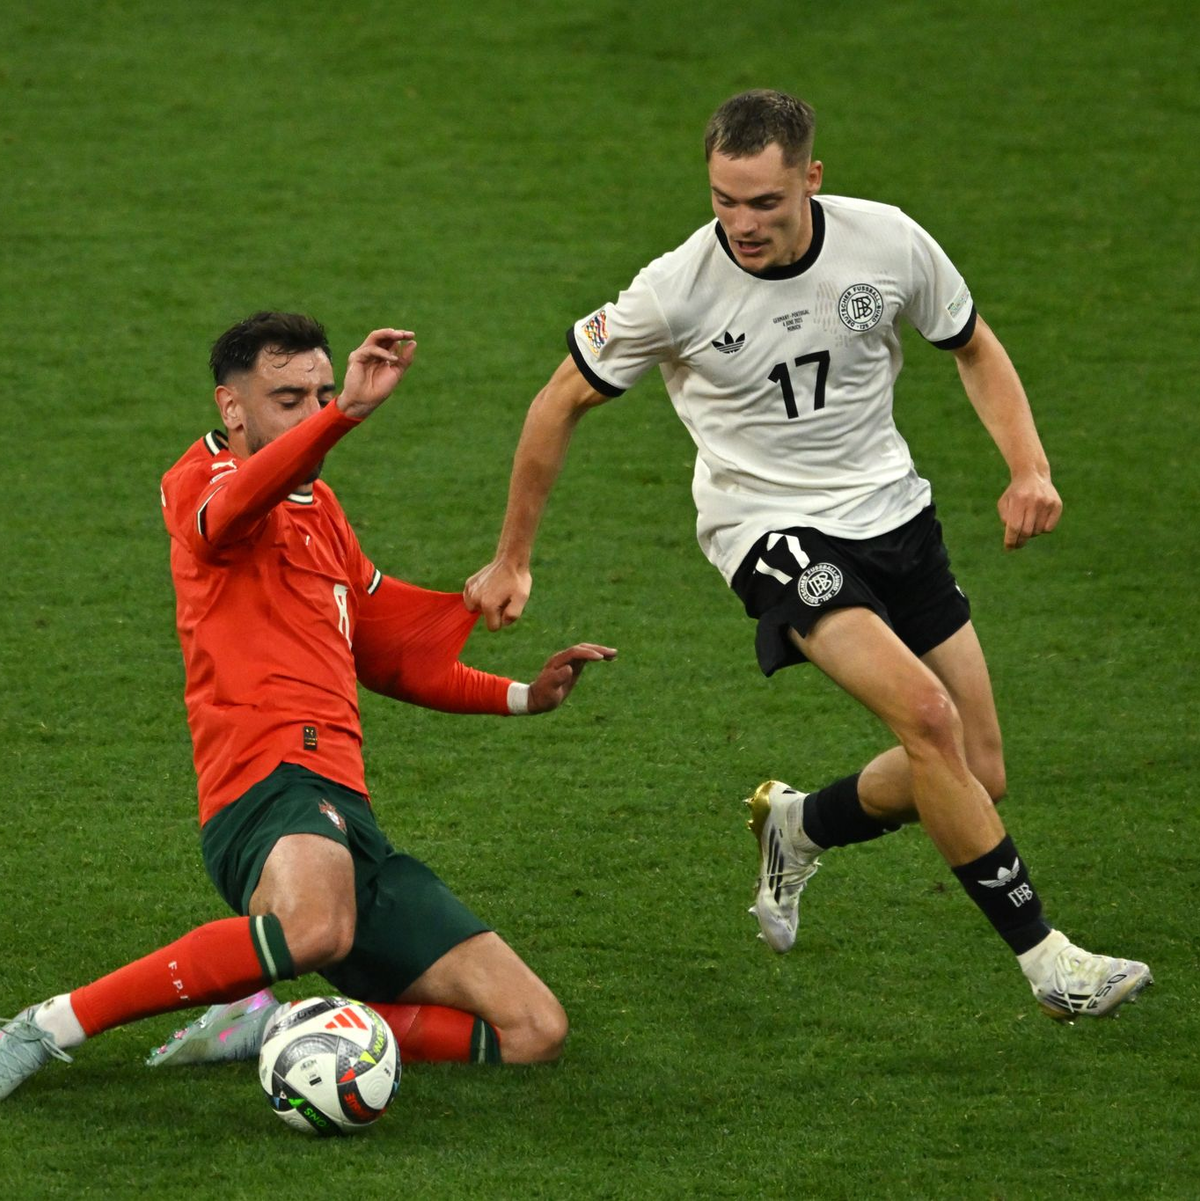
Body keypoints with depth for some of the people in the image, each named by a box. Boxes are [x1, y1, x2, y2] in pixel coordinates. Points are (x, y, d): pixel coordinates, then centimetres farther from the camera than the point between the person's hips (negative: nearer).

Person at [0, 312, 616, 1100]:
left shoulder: (321, 512, 29)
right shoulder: (203, 479, 3)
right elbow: (230, 510, -24)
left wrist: (522, 698, 31)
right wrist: (349, 413, -39)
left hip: (349, 816, 8)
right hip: (274, 777, -8)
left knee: (534, 1032, 0)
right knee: (315, 931, -43)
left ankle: (267, 1025, 2)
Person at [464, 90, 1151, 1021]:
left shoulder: (889, 243, -9)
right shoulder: (679, 290, -17)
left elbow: (974, 347, 10)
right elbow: (563, 404, -2)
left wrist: (1029, 468, -5)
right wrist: (512, 560, 4)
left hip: (893, 512, 5)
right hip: (774, 529, -5)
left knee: (976, 778, 3)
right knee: (925, 712, -27)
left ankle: (801, 828, 32)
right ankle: (1045, 959, -18)